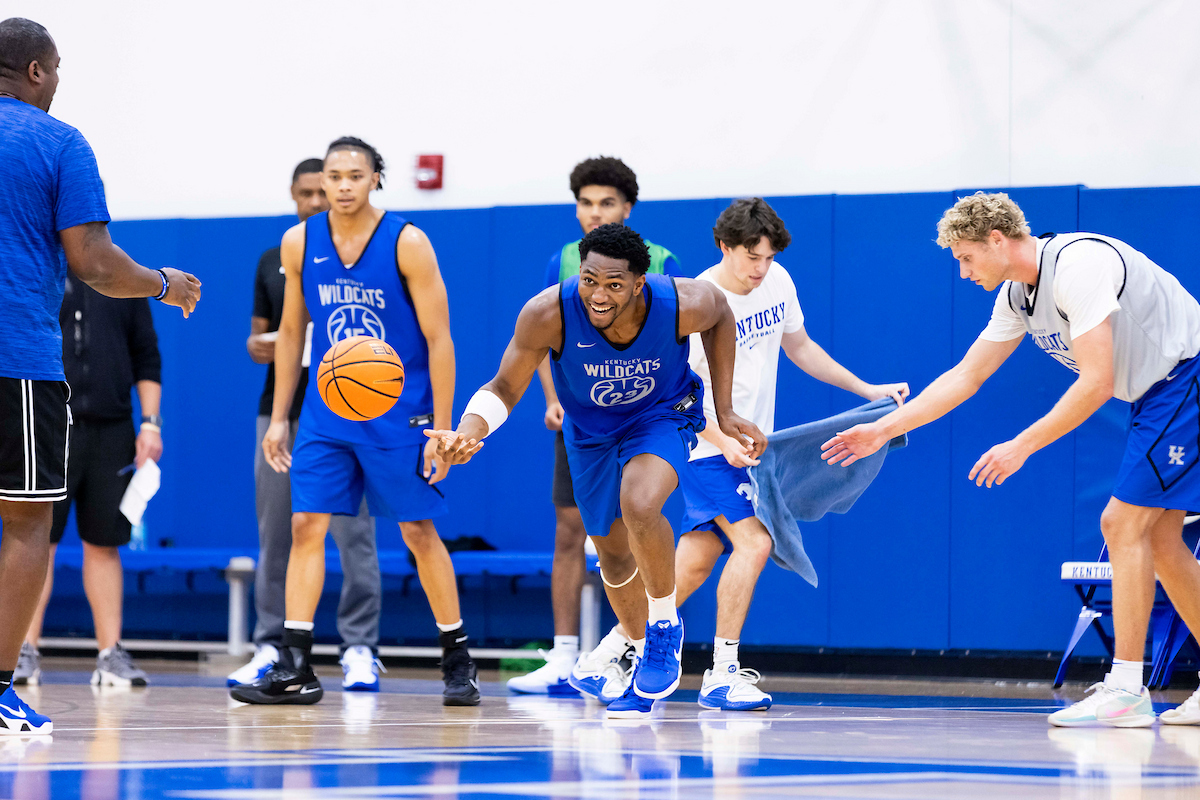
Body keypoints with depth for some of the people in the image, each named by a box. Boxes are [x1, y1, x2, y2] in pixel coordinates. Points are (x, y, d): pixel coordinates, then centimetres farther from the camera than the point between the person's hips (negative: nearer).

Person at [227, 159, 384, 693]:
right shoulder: (272, 262, 15)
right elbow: (258, 335, 18)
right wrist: (259, 347, -6)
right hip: (279, 411, 4)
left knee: (353, 534, -8)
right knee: (274, 537, 5)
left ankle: (359, 649, -6)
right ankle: (271, 647, 9)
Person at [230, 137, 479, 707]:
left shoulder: (406, 243, -10)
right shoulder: (299, 244, 2)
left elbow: (438, 339, -8)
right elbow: (291, 332, 12)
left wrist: (441, 429, -12)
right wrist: (278, 416, 8)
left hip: (399, 413, -3)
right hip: (326, 410, 4)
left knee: (419, 532, 2)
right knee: (305, 525, -6)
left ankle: (457, 659, 15)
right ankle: (294, 669, -6)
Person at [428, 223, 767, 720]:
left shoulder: (685, 305, -33)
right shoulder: (548, 314, -35)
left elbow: (720, 317, -7)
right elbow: (504, 389, -22)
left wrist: (724, 411, -5)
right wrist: (467, 432, -44)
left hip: (662, 416, -2)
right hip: (590, 431, 2)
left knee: (639, 506, -31)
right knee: (615, 555, 15)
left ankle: (665, 625, -6)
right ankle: (646, 660, 42)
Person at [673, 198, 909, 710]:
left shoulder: (777, 282, 0)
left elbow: (798, 347, 16)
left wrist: (867, 390, 12)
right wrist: (724, 440, -32)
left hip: (749, 445, 7)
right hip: (705, 446, -7)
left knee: (697, 559, 7)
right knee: (754, 541, -21)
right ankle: (722, 675, -18)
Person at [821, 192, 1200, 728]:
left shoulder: (1077, 266, -24)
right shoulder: (1017, 296, 7)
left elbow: (1096, 382, -28)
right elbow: (965, 377, 15)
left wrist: (1022, 446, -23)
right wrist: (883, 430, 11)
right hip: (1157, 394, 10)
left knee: (1124, 523, -12)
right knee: (1155, 534, 8)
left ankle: (1124, 693, -11)